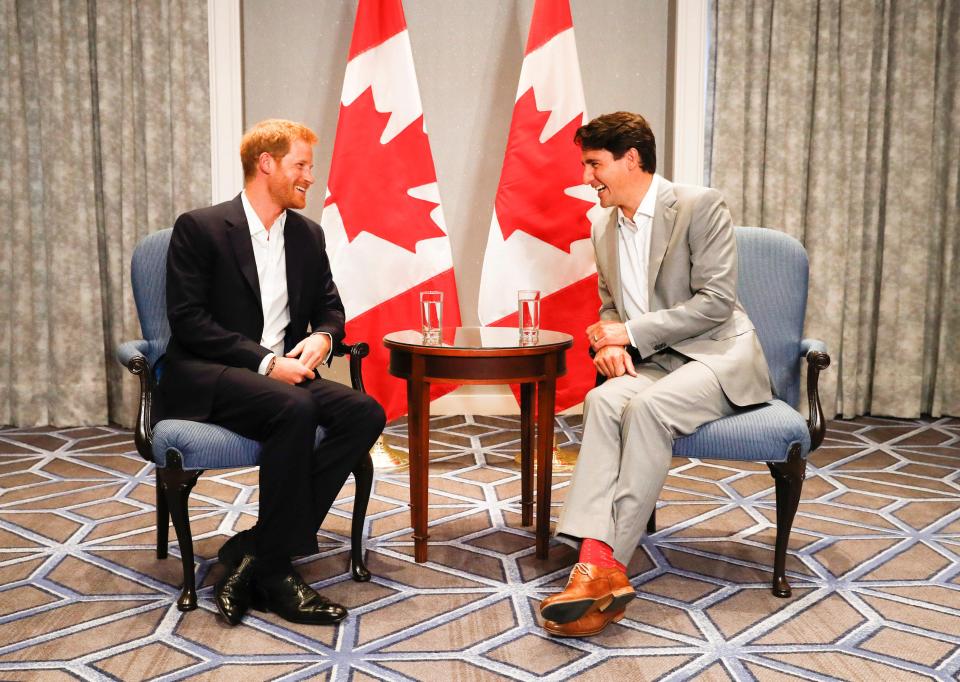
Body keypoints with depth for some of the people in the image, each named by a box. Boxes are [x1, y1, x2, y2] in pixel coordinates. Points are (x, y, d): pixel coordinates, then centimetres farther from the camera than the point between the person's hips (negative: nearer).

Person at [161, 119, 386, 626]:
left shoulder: (308, 234, 13)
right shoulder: (200, 228, -4)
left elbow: (330, 307, 21)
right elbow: (188, 321, -11)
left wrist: (322, 337, -5)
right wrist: (266, 362, -19)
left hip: (282, 373, 6)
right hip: (205, 378, -6)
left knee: (365, 413, -21)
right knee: (295, 409, -35)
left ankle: (252, 552, -20)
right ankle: (273, 570, -22)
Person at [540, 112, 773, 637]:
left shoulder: (700, 206, -8)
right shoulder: (604, 226, 13)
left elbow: (716, 300, -14)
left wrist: (632, 332, -15)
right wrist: (610, 343, 0)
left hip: (717, 355, -5)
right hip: (655, 362, 6)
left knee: (646, 405, -34)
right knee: (603, 400, -28)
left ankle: (608, 565, -31)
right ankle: (596, 558, -40)